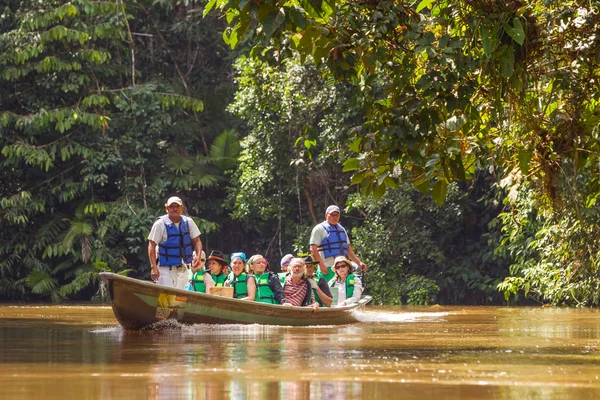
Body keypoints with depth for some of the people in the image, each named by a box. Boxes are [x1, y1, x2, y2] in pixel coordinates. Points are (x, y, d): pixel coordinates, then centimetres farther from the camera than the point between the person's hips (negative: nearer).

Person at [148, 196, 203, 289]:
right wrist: (153, 267, -20)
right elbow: (152, 246, -10)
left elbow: (197, 241, 11)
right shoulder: (161, 224, -8)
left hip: (182, 270, 5)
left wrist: (198, 256, -10)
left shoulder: (188, 222, 6)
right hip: (165, 269, -5)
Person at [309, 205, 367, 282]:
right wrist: (321, 265, -18)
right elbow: (313, 249, -8)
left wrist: (359, 262, 18)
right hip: (327, 268, -7)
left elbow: (348, 248, 28)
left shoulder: (341, 229, 23)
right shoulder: (319, 229, 0)